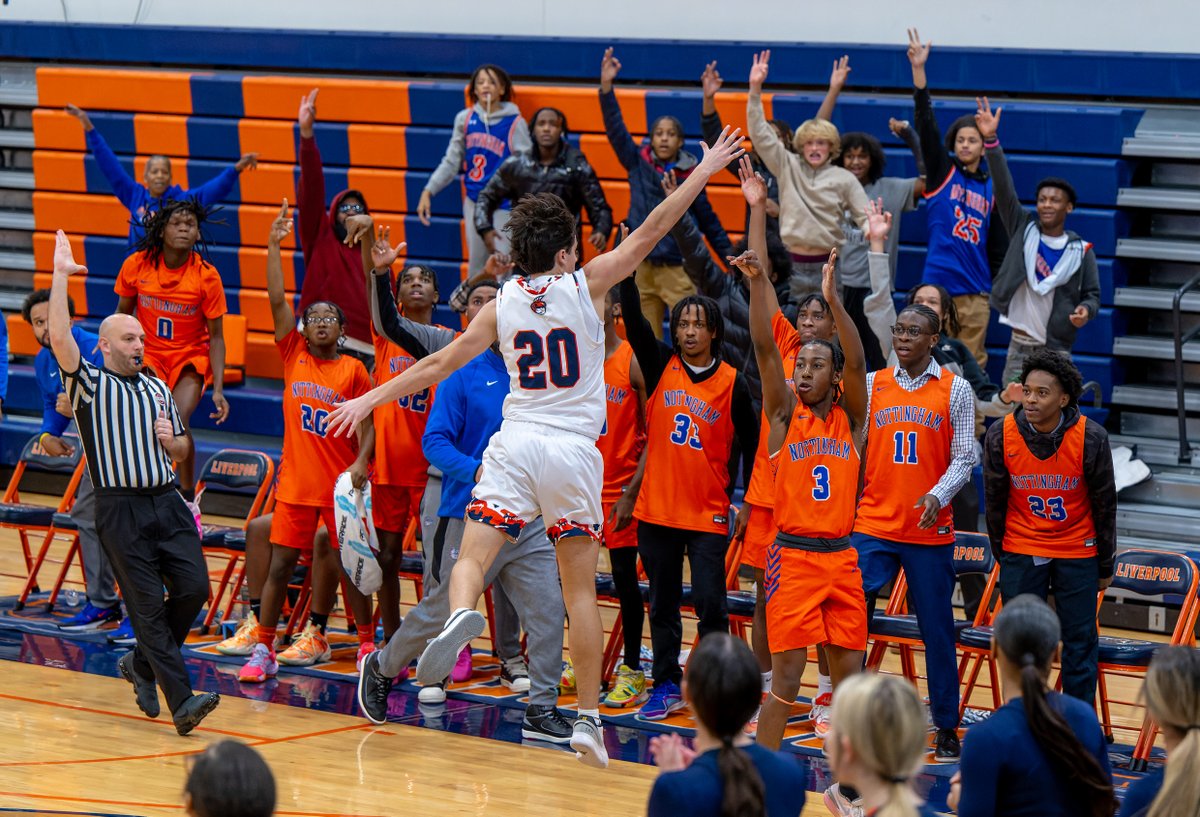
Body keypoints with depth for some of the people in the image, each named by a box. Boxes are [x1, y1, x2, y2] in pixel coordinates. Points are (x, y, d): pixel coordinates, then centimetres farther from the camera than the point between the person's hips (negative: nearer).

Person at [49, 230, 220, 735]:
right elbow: (59, 338, -16)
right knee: (148, 606, -8)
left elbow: (182, 449, 27)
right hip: (120, 508, -5)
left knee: (194, 588, -6)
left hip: (167, 503, 5)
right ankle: (181, 701, -11)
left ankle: (141, 663, 17)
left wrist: (171, 439, 3)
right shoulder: (89, 384, 2)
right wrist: (60, 276, -18)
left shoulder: (157, 388, 19)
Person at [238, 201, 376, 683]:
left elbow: (368, 425, 1)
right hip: (296, 481, 2)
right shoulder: (294, 356, 4)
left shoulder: (354, 370, -1)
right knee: (280, 563, 0)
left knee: (349, 564, 3)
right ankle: (264, 649, 5)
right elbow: (277, 300, -3)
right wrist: (274, 247, -8)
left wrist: (361, 463, -16)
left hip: (340, 482, -2)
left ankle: (368, 644, 18)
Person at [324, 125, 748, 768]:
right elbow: (649, 232, 2)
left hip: (515, 444, 1)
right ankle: (588, 720, 8)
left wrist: (371, 399, 18)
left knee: (472, 555, -4)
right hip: (573, 450, -1)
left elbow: (440, 363, 9)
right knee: (580, 588, 6)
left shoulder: (502, 305, 6)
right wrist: (704, 171, 8)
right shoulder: (586, 286, 0)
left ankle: (460, 616, -40)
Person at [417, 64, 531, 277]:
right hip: (474, 202, 4)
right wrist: (428, 191, 5)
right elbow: (451, 162, 13)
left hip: (505, 205, -4)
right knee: (477, 266, 9)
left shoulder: (515, 123, -6)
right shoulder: (465, 119, 6)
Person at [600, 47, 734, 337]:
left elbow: (708, 219, 6)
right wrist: (606, 87, -16)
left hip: (679, 269, -2)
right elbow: (615, 129, -6)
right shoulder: (638, 163, 3)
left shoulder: (690, 175, -1)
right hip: (642, 267, 2)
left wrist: (728, 254, 3)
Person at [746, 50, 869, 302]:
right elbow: (761, 135, -1)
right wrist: (755, 89, -11)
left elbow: (865, 216, 0)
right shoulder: (788, 166, 6)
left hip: (827, 265, -1)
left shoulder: (844, 178, 4)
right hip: (792, 263, 1)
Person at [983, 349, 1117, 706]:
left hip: (1077, 551, -1)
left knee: (1080, 643, 2)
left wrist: (1105, 567, 2)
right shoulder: (1000, 436, -14)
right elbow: (994, 502, 1)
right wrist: (1002, 556, 8)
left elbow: (1104, 505, -5)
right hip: (1021, 551, 1)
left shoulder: (1091, 438, -17)